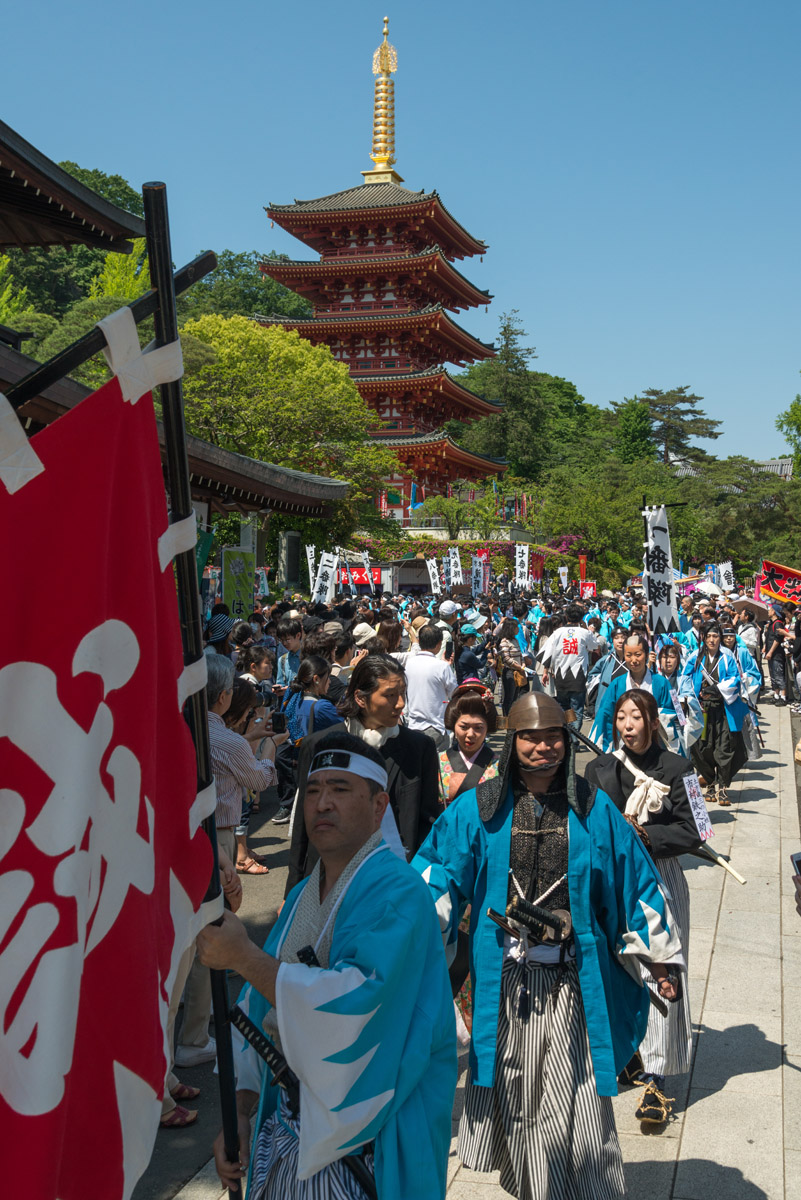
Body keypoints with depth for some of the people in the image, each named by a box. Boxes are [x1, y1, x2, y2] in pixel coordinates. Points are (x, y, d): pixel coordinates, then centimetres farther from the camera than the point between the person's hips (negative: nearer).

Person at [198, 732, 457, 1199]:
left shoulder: (396, 893, -17)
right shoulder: (302, 896, 8)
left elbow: (358, 1006, -30)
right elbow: (260, 1013, 12)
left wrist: (245, 957, -25)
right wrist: (240, 1114, 5)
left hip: (362, 1141, -7)